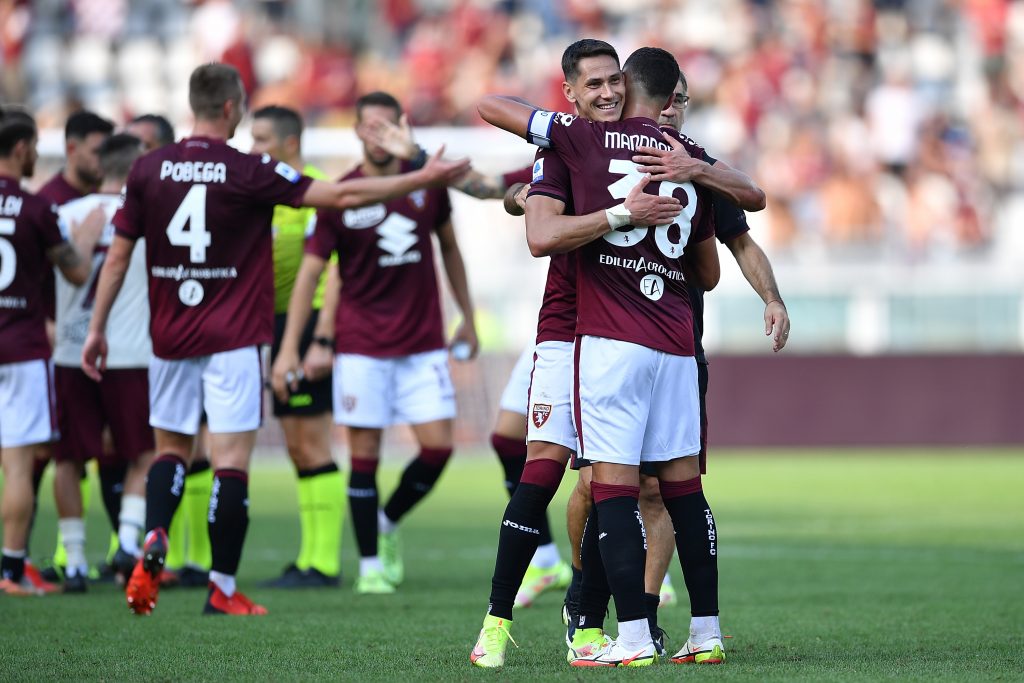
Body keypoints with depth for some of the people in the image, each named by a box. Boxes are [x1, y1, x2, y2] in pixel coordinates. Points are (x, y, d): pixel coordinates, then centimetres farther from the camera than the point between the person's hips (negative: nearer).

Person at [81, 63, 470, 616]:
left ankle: (153, 543, -8)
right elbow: (344, 196, -9)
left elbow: (117, 255, 4)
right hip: (232, 341, -4)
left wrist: (97, 327, 13)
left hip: (169, 339, 4)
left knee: (171, 448, 17)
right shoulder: (249, 172, -9)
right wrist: (424, 178, -2)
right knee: (231, 460, -1)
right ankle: (222, 588, -1)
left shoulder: (148, 170, 0)